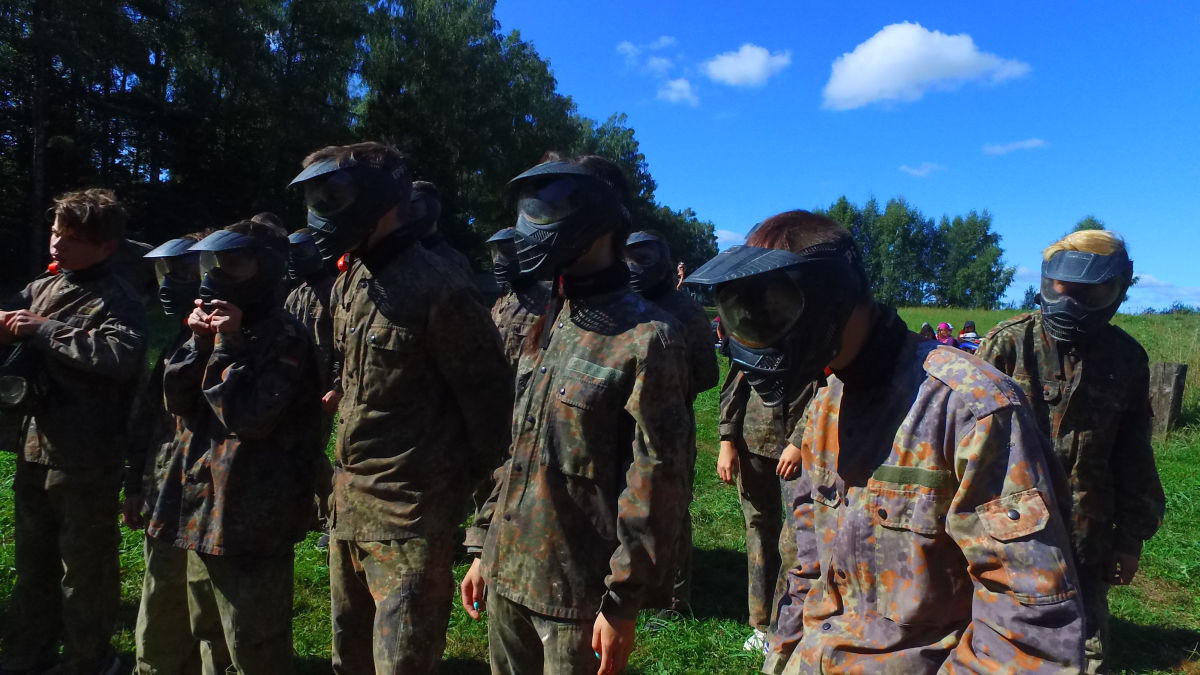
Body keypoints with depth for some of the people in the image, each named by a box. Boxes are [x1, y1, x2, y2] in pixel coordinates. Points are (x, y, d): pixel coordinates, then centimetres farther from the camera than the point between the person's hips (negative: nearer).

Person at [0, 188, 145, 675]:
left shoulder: (116, 300, -11)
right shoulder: (40, 289, 9)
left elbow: (123, 355, -28)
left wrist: (44, 329, -22)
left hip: (86, 461, -7)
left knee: (85, 570, 7)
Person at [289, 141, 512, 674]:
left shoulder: (437, 289, -18)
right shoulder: (348, 284, 8)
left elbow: (486, 396, -14)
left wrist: (481, 487, -7)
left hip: (409, 514, -8)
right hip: (348, 504, 9)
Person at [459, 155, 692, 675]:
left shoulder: (646, 337, -16)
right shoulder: (547, 324, 7)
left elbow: (656, 480, -16)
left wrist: (623, 602, -14)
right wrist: (485, 549, 13)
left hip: (577, 592, -7)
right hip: (506, 573, 7)